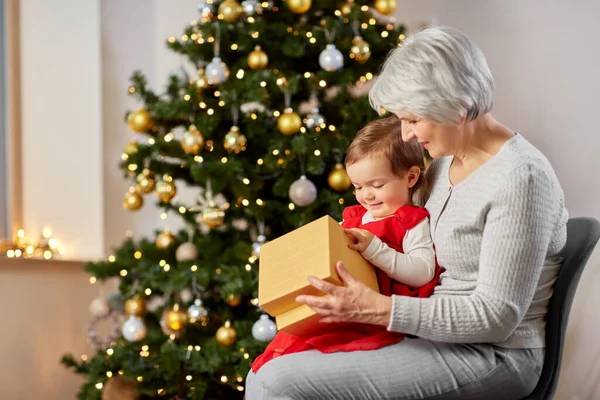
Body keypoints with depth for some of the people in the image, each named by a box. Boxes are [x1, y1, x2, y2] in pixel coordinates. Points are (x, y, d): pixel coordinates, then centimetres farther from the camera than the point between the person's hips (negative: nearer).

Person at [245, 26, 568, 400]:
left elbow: (496, 316, -22)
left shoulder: (520, 177, -19)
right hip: (435, 328, 9)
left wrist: (378, 309, -26)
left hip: (491, 356, -9)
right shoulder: (445, 162, 9)